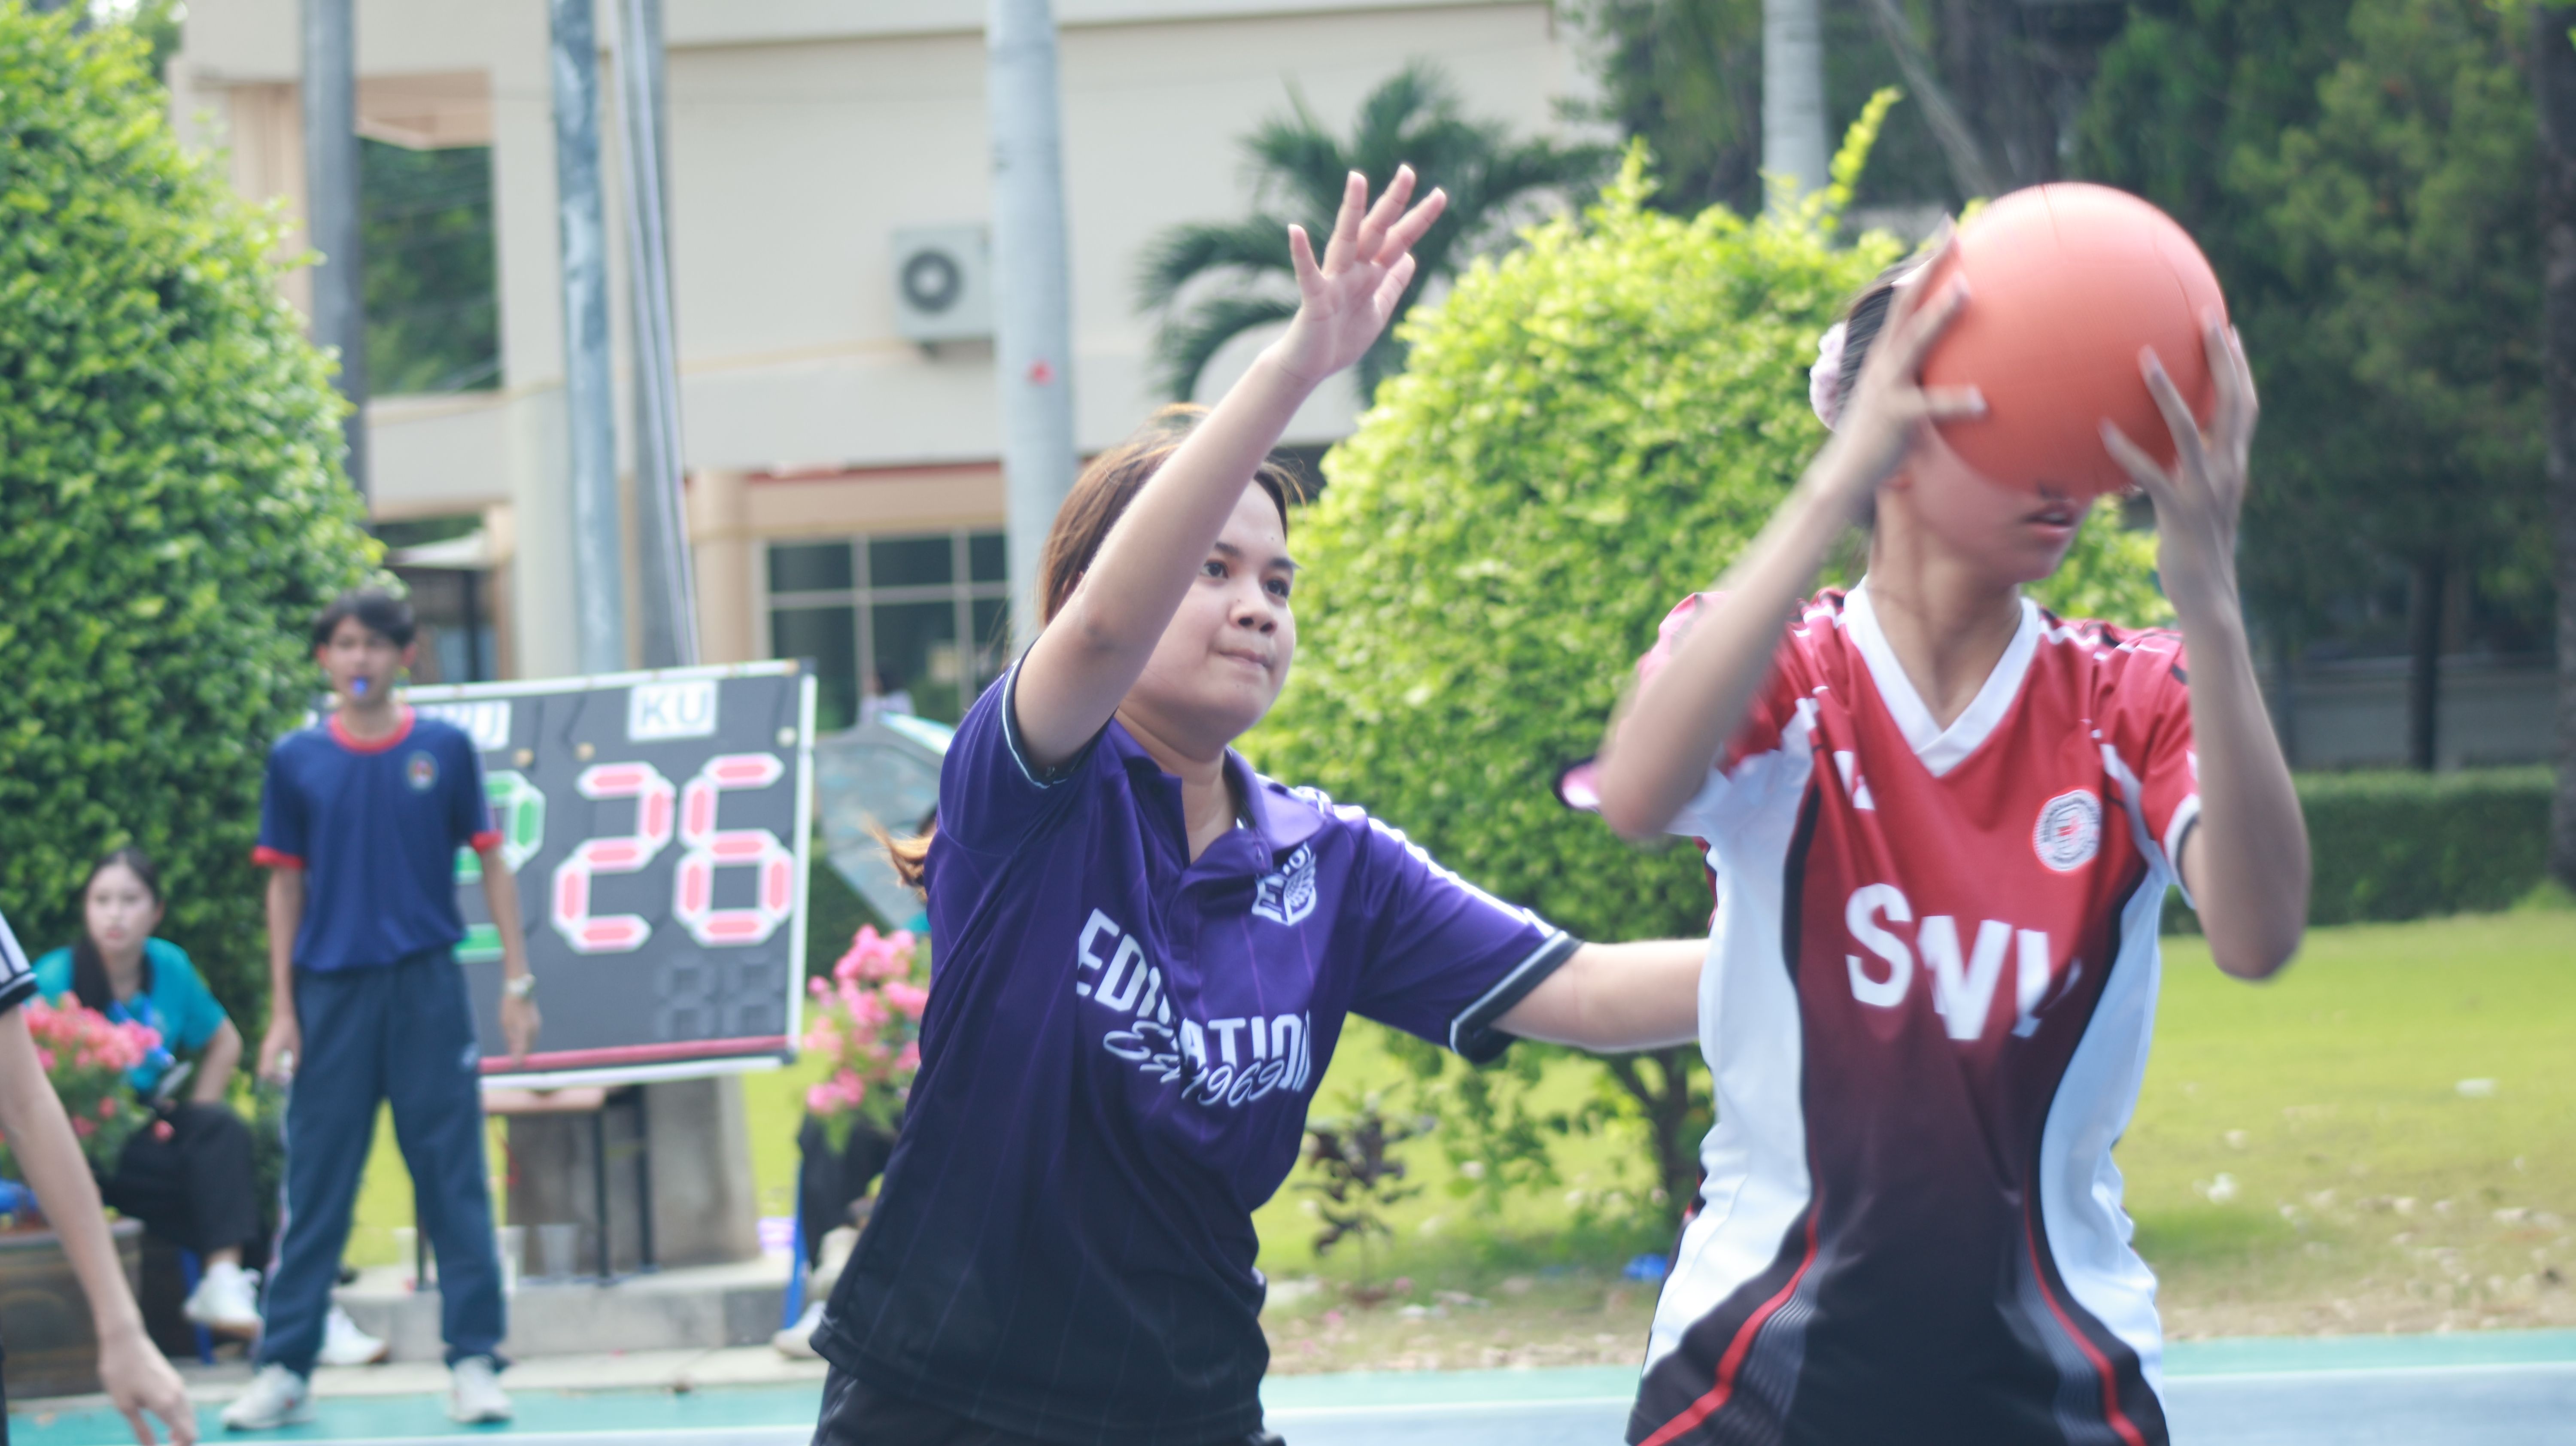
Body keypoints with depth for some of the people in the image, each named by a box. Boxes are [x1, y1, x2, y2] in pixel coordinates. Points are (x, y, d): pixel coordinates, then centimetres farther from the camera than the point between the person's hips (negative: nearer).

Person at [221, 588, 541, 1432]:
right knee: (315, 1183, 2)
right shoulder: (297, 761, 4)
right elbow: (285, 887, 8)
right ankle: (283, 1369, 6)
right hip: (331, 993, 1)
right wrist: (282, 1010, 3)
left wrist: (518, 982, 1)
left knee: (453, 1178, 0)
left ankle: (473, 1362, 4)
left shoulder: (444, 750, 2)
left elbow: (490, 863, 6)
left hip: (427, 987, -1)